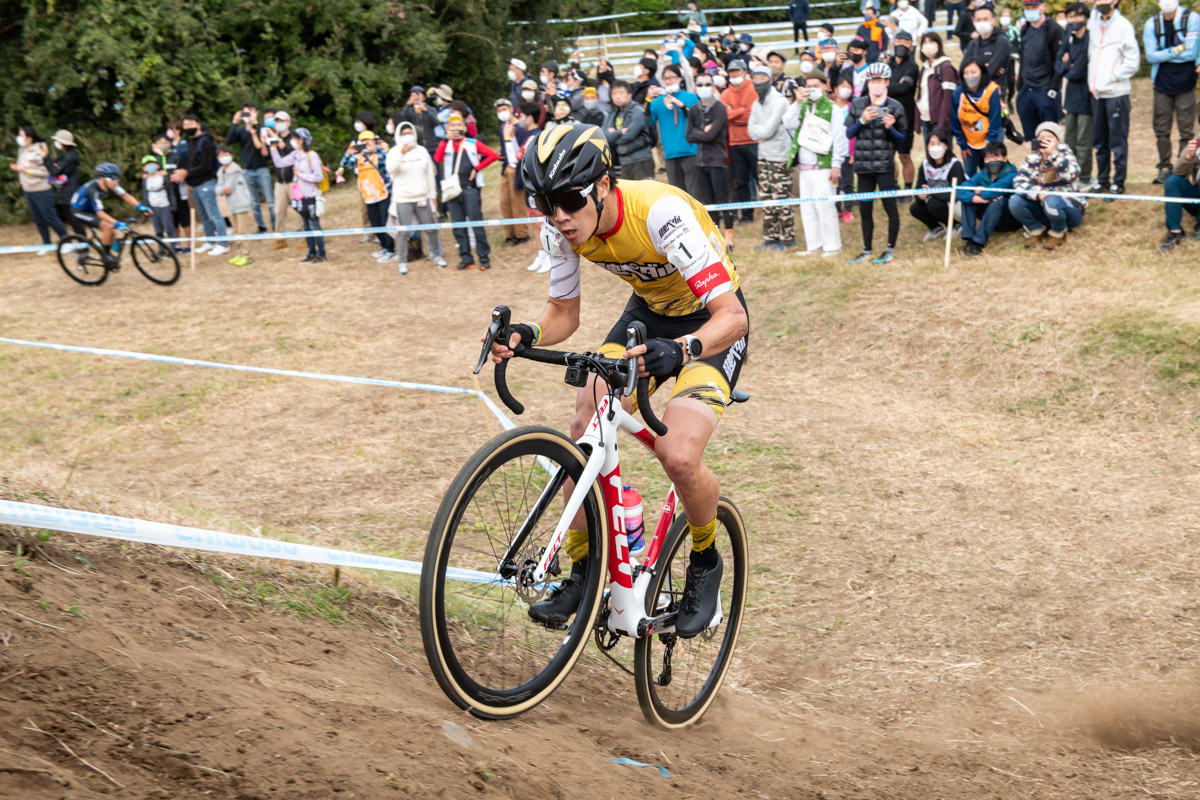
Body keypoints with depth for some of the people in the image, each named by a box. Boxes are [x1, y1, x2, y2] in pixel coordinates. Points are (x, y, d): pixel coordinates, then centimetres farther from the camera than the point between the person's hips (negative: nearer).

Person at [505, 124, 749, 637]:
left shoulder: (661, 213, -36)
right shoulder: (560, 230, -17)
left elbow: (732, 316, -38)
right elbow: (564, 313, -3)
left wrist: (680, 350, -57)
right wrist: (526, 336, -25)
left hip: (711, 324, -6)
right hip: (648, 312, 6)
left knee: (678, 457, -24)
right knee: (585, 428, -12)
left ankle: (705, 562, 6)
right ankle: (582, 574, 5)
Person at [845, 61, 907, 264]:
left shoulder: (894, 107, 2)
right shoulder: (857, 105, 7)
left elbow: (902, 138, 5)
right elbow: (849, 134, 4)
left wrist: (890, 128, -14)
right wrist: (862, 120, -12)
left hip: (885, 165, -3)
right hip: (863, 165, 3)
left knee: (890, 207, -2)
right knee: (865, 209, 9)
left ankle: (890, 249, 9)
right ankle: (867, 251, 18)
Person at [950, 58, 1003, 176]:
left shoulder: (992, 91, -20)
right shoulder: (958, 93, -14)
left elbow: (995, 121, -15)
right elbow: (955, 122, -3)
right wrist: (962, 145, 2)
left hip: (992, 139, -3)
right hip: (969, 142, 3)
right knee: (968, 176, 11)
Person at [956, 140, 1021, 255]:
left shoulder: (1010, 175, -19)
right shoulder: (982, 174, -3)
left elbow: (994, 192, -37)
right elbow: (961, 191, -16)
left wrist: (979, 191, -15)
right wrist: (976, 198, -34)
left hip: (1009, 219, -5)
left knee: (999, 200, -34)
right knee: (967, 198, -12)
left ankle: (979, 241, -34)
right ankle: (968, 238, -22)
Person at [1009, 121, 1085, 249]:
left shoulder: (1065, 155, -7)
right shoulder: (1032, 158, 2)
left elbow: (1071, 175, -28)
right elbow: (1018, 182, -10)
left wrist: (1054, 154, -34)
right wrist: (1037, 193, -27)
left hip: (1068, 208, -4)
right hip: (1040, 205, 4)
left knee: (1051, 202, -38)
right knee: (1015, 201, -21)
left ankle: (1058, 233, -8)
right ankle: (1035, 231, 0)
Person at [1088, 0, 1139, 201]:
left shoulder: (1123, 26, -8)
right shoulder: (1093, 22, 8)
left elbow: (1133, 61, -10)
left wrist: (1112, 77, -11)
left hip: (1116, 93, -6)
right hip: (1096, 92, 6)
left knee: (1117, 141, -1)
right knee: (1099, 141, 14)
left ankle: (1118, 183, 5)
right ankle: (1102, 179, 25)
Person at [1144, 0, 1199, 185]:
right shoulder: (1151, 24, 1)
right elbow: (1151, 56, -5)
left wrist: (1163, 55, -8)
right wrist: (1177, 50, -11)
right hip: (1162, 85, 2)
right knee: (1161, 129, 5)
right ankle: (1165, 168, 17)